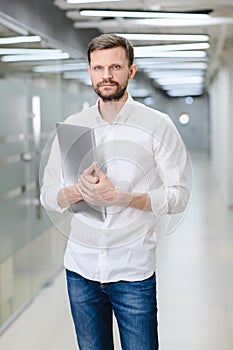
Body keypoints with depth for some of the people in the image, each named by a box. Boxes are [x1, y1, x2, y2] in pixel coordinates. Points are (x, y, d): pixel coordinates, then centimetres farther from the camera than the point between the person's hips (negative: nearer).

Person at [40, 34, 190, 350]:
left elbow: (178, 195, -8)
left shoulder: (157, 125, -4)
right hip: (81, 269, 3)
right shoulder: (72, 125, 5)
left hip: (134, 272, -3)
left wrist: (120, 196, -21)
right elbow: (48, 196, 5)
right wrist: (79, 191, -17)